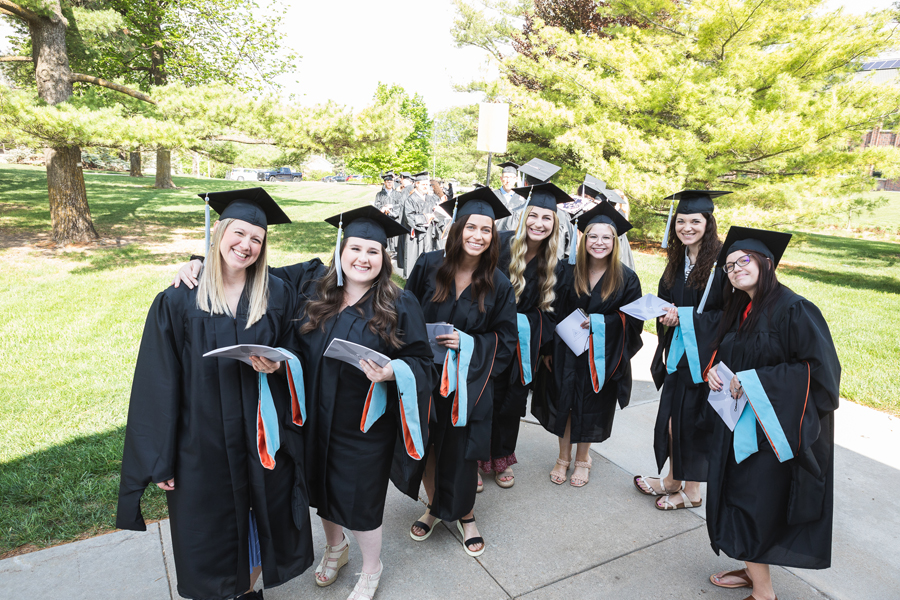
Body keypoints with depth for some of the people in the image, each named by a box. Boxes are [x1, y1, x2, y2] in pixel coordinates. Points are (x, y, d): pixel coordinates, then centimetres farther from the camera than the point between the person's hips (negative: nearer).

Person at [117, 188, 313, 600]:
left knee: (258, 523, 17)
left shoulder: (276, 295, -3)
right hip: (202, 440, -1)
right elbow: (159, 383, -6)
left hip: (262, 437, 2)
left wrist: (279, 366, -17)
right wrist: (160, 459, -5)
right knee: (210, 531, 15)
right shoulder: (178, 302, -8)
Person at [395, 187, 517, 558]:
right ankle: (434, 507, 43)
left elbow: (505, 340, -1)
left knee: (461, 451, 8)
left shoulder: (499, 285, -7)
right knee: (425, 445, 15)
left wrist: (468, 343, -16)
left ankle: (465, 515, 37)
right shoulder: (429, 266, -6)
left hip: (468, 382, -1)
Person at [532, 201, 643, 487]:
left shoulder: (626, 278, -6)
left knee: (591, 407, 12)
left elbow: (632, 318, -4)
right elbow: (554, 312, -2)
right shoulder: (569, 271, -4)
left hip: (603, 356, -1)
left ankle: (582, 459, 34)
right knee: (564, 402, 11)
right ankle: (564, 457, 32)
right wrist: (548, 348, -6)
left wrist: (599, 321, -19)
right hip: (566, 349, 1)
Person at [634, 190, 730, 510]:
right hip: (678, 353, 6)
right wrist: (667, 318, 1)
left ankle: (692, 491, 23)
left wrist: (684, 317, -20)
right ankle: (673, 480, 32)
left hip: (704, 356, -6)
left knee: (694, 419, 5)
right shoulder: (677, 261, 8)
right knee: (673, 417, 13)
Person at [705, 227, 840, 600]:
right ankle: (754, 569, 34)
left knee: (758, 508, 0)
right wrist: (716, 370, -4)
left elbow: (820, 367, -19)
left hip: (775, 427, -8)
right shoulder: (738, 310, 8)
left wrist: (754, 380, -21)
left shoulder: (793, 309, -16)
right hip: (739, 424, 8)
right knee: (739, 497, 16)